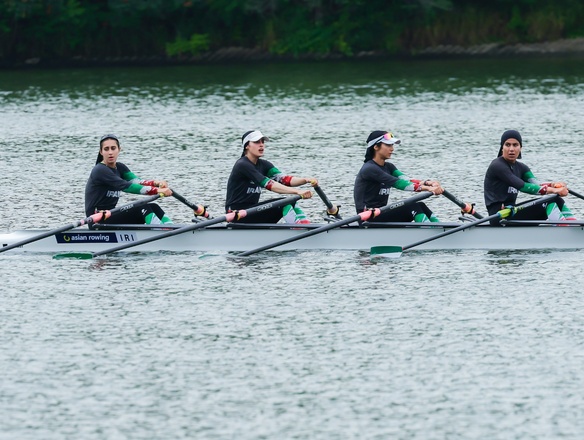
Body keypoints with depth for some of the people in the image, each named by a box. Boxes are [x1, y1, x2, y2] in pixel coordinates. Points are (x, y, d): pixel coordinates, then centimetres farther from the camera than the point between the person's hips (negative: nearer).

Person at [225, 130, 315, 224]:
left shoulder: (263, 165, 11)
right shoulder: (242, 165, -16)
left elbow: (283, 179, -5)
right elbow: (268, 184, -26)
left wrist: (305, 180, -24)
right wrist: (297, 191, -35)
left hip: (251, 210, 8)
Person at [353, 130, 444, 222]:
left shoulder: (388, 167, 13)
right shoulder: (369, 169, -15)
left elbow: (405, 180, -4)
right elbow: (397, 183, -24)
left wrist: (428, 183, -24)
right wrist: (427, 188, -31)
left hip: (381, 213, 8)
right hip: (369, 217, -8)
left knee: (421, 206, -8)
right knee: (414, 207, -21)